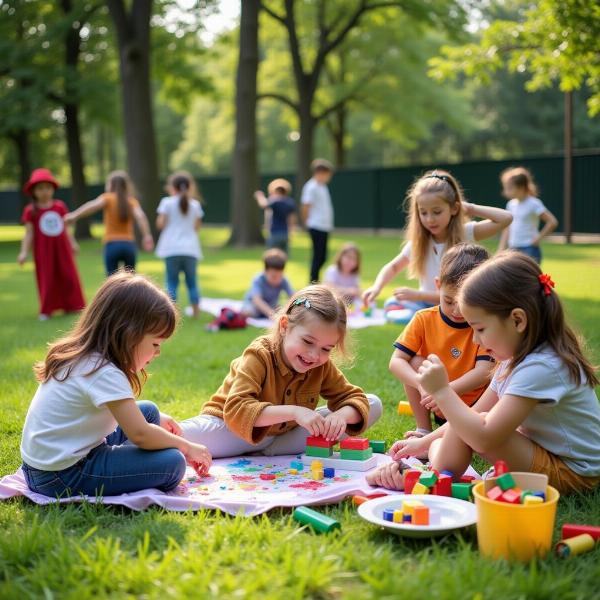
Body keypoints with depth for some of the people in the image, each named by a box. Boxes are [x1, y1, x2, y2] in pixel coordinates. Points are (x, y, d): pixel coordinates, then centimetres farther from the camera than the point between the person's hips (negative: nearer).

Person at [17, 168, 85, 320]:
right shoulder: (31, 211, -8)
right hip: (43, 251, -3)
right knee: (46, 279, 2)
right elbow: (29, 233, -7)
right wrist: (24, 252, -13)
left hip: (62, 248, 3)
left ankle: (71, 306, 24)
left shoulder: (60, 206, 3)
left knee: (68, 275, 8)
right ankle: (46, 310, 16)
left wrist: (72, 243, 17)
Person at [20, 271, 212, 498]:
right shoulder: (105, 373, -22)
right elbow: (140, 434, -23)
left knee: (148, 410, 18)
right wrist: (186, 446, -8)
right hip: (61, 477, -10)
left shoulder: (82, 357, 7)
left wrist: (154, 420, 19)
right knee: (172, 464, -21)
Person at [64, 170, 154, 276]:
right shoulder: (132, 201, 9)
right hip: (129, 244, 3)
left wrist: (75, 215, -29)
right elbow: (140, 216, -9)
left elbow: (94, 205, -17)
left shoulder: (108, 198, 3)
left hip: (112, 244, -2)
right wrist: (147, 235, -21)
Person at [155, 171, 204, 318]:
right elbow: (197, 226, 11)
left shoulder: (167, 202, -2)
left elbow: (160, 225, -5)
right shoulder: (195, 204, 6)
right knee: (192, 282, 12)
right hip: (190, 249, 2)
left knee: (172, 282, 2)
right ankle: (196, 312, 12)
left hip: (172, 249, -2)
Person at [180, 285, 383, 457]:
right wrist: (293, 411, -46)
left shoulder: (323, 367, -7)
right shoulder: (259, 355, -23)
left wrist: (342, 414, -30)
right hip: (230, 430, -7)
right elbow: (236, 410, -35)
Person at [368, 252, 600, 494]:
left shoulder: (540, 367, -27)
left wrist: (441, 391, -24)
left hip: (569, 473, -10)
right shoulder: (517, 357, 5)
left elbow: (485, 438, -32)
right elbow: (476, 413, 9)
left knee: (473, 428, -24)